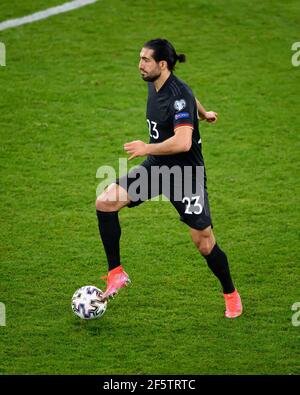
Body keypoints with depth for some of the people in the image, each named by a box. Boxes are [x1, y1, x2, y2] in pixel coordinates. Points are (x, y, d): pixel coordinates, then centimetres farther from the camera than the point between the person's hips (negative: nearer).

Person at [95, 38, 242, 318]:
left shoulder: (179, 95, -24)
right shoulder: (154, 85, 2)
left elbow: (183, 142, -35)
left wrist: (147, 148, -25)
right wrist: (202, 113, 40)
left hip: (185, 175, -8)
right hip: (155, 168, 8)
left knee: (204, 242, -1)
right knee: (104, 202, -10)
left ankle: (231, 295, 23)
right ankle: (116, 274, -1)